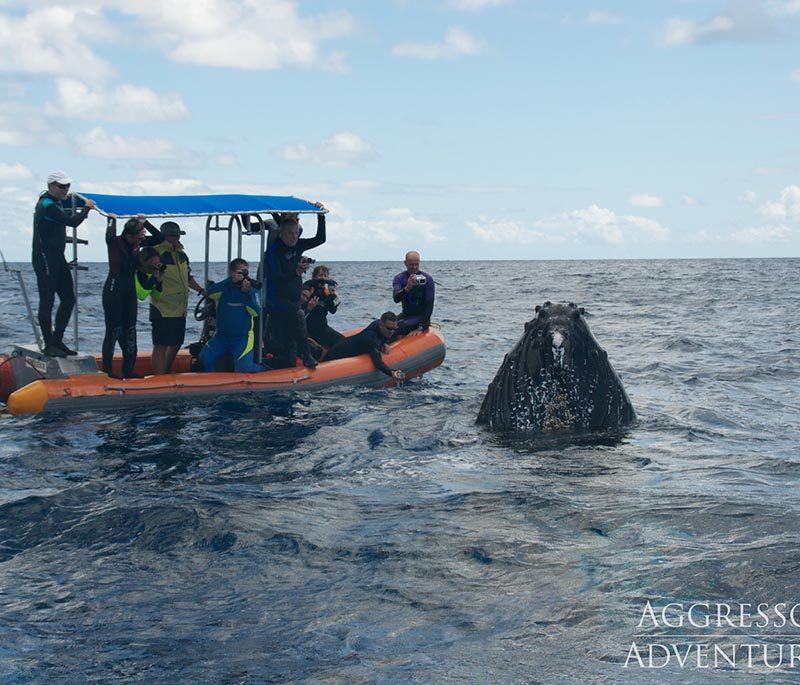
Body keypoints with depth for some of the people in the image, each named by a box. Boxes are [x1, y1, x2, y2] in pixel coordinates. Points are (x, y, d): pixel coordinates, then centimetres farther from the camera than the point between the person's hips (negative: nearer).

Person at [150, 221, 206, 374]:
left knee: (175, 344, 17)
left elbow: (188, 277, 26)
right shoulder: (156, 253, -13)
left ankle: (166, 375, 32)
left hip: (180, 309, 9)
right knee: (161, 346, -6)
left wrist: (201, 290, 19)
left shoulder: (181, 254, 14)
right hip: (162, 308, -9)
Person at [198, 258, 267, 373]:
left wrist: (247, 293, -25)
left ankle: (263, 369, 13)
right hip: (221, 336, 2)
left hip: (243, 338, -2)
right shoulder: (224, 287, 1)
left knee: (243, 369, -20)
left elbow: (256, 312, -11)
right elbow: (210, 292, -21)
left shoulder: (252, 289, 1)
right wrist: (231, 280, -31)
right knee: (204, 359, -18)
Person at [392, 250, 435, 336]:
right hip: (405, 315, 4)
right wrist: (407, 288, -42)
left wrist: (421, 328, -22)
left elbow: (429, 305, -13)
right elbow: (396, 299, -21)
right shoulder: (399, 278, -2)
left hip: (421, 316, -4)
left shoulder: (427, 278, -9)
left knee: (399, 328, -30)